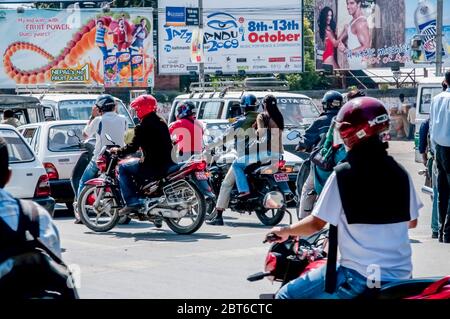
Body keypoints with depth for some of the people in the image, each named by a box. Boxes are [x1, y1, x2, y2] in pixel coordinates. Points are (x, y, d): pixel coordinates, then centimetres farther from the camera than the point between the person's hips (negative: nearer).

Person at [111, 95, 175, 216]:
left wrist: (118, 151, 4)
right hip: (167, 163, 9)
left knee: (123, 169, 3)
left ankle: (132, 202, -9)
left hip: (154, 166, -9)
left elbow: (133, 147, -15)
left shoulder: (143, 126, -13)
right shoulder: (161, 122, 14)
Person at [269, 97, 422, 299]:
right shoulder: (400, 173, 3)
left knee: (286, 295, 4)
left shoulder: (342, 175, -10)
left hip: (359, 277, -6)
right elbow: (411, 222, 14)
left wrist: (284, 231, 11)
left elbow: (317, 223, -7)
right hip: (401, 275, 6)